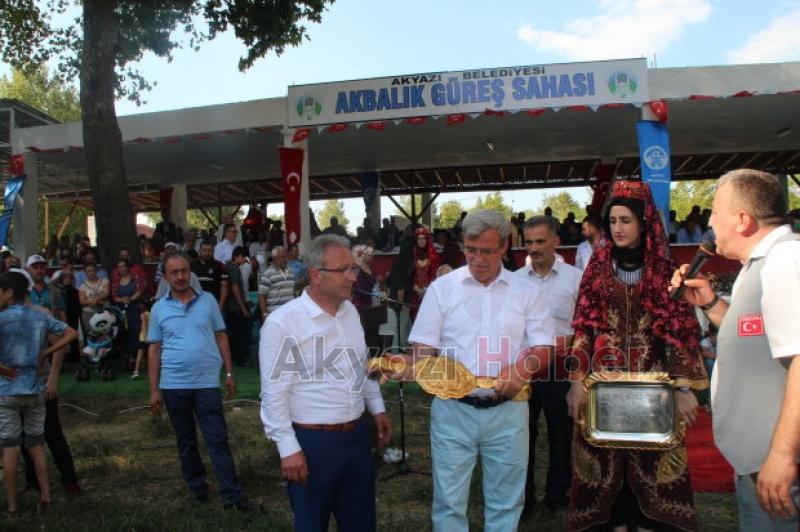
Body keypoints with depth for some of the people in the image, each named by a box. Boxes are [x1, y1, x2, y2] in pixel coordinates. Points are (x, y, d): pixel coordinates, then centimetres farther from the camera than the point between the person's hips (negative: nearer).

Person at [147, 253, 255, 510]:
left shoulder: (208, 301, 1)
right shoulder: (159, 308, 2)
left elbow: (221, 337, 6)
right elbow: (154, 350, 4)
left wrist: (229, 373, 3)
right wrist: (154, 390, 1)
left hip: (207, 382, -1)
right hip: (173, 385, 1)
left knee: (218, 439, 1)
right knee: (185, 440, 14)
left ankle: (232, 494, 5)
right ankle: (197, 485, 31)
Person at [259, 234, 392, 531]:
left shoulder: (350, 311, 5)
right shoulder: (283, 322, -17)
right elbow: (274, 393, -16)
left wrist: (377, 408, 17)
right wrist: (288, 449, -16)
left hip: (357, 435, 7)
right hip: (312, 442, -6)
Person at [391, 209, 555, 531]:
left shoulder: (527, 292, 2)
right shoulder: (441, 288, 0)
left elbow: (544, 350, 0)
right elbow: (425, 348, -1)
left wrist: (525, 366, -21)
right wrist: (410, 364, -22)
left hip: (508, 411, 1)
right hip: (452, 409, -1)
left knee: (505, 501, 15)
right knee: (449, 501, 8)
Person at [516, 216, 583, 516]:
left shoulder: (576, 277, -4)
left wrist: (574, 339, -18)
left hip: (560, 368, -2)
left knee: (561, 435, 12)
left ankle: (558, 496, 31)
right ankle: (523, 497, 26)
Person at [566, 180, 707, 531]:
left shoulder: (665, 270, -1)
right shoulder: (597, 266, 2)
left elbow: (682, 330, -2)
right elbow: (582, 326, 1)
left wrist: (684, 387, -8)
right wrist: (577, 381, -5)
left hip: (652, 384, -1)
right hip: (604, 382, 1)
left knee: (650, 458, 6)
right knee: (607, 459, 6)